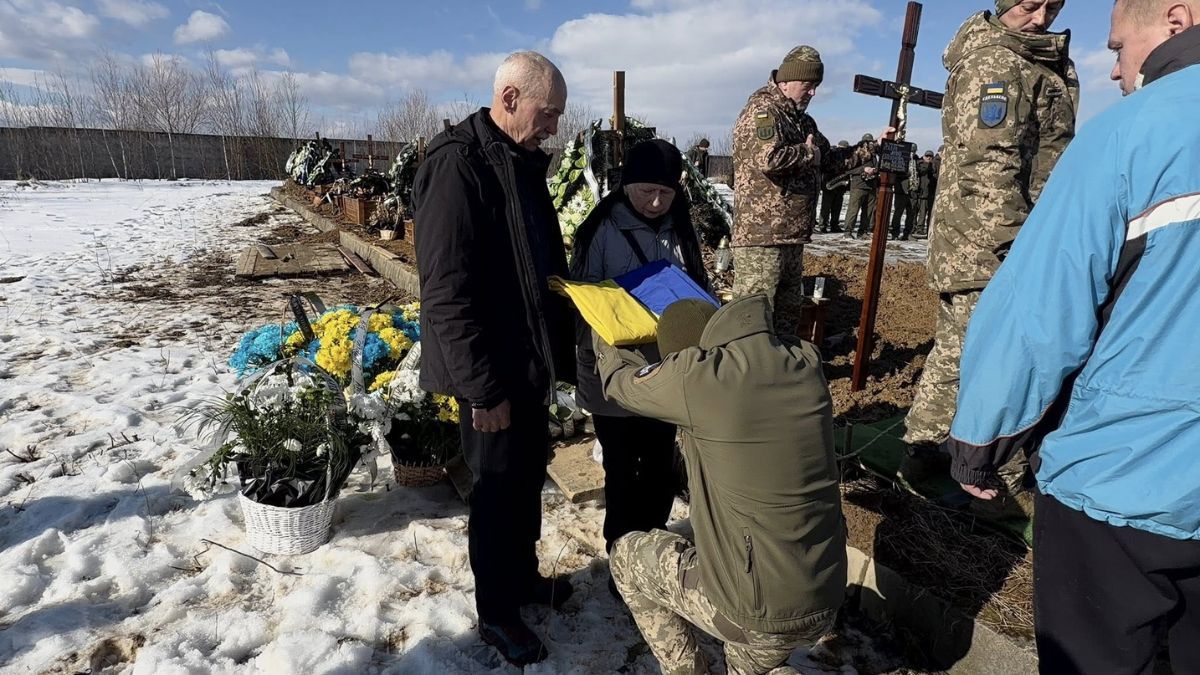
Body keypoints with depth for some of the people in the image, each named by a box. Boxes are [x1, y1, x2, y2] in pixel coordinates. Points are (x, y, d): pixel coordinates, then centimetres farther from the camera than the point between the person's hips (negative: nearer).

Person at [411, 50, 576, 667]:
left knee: (528, 476, 20)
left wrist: (556, 345, 14)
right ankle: (496, 613, 28)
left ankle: (524, 576, 42)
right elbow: (447, 290, -23)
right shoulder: (458, 164, -19)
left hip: (530, 360, 9)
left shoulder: (523, 161, 9)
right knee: (499, 488, 6)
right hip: (492, 370, -8)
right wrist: (482, 387, -22)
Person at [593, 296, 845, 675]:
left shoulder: (696, 374, -19)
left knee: (625, 556, 19)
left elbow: (619, 381, 2)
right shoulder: (807, 361, -3)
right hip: (825, 603, 6)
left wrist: (604, 342, 23)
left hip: (754, 612, -6)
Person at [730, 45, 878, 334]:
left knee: (789, 309, 17)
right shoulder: (762, 110, -9)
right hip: (761, 236, -10)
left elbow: (829, 159, 26)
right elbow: (769, 158, -27)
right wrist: (808, 152, -10)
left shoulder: (803, 120, 21)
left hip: (793, 235, 10)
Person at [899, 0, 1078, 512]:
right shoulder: (995, 64, -12)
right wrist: (1016, 252, -23)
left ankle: (922, 453, 27)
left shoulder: (1040, 61, 21)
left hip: (968, 247, 10)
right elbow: (989, 168, -22)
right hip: (988, 248, -10)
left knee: (954, 351, 15)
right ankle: (1006, 487, 8)